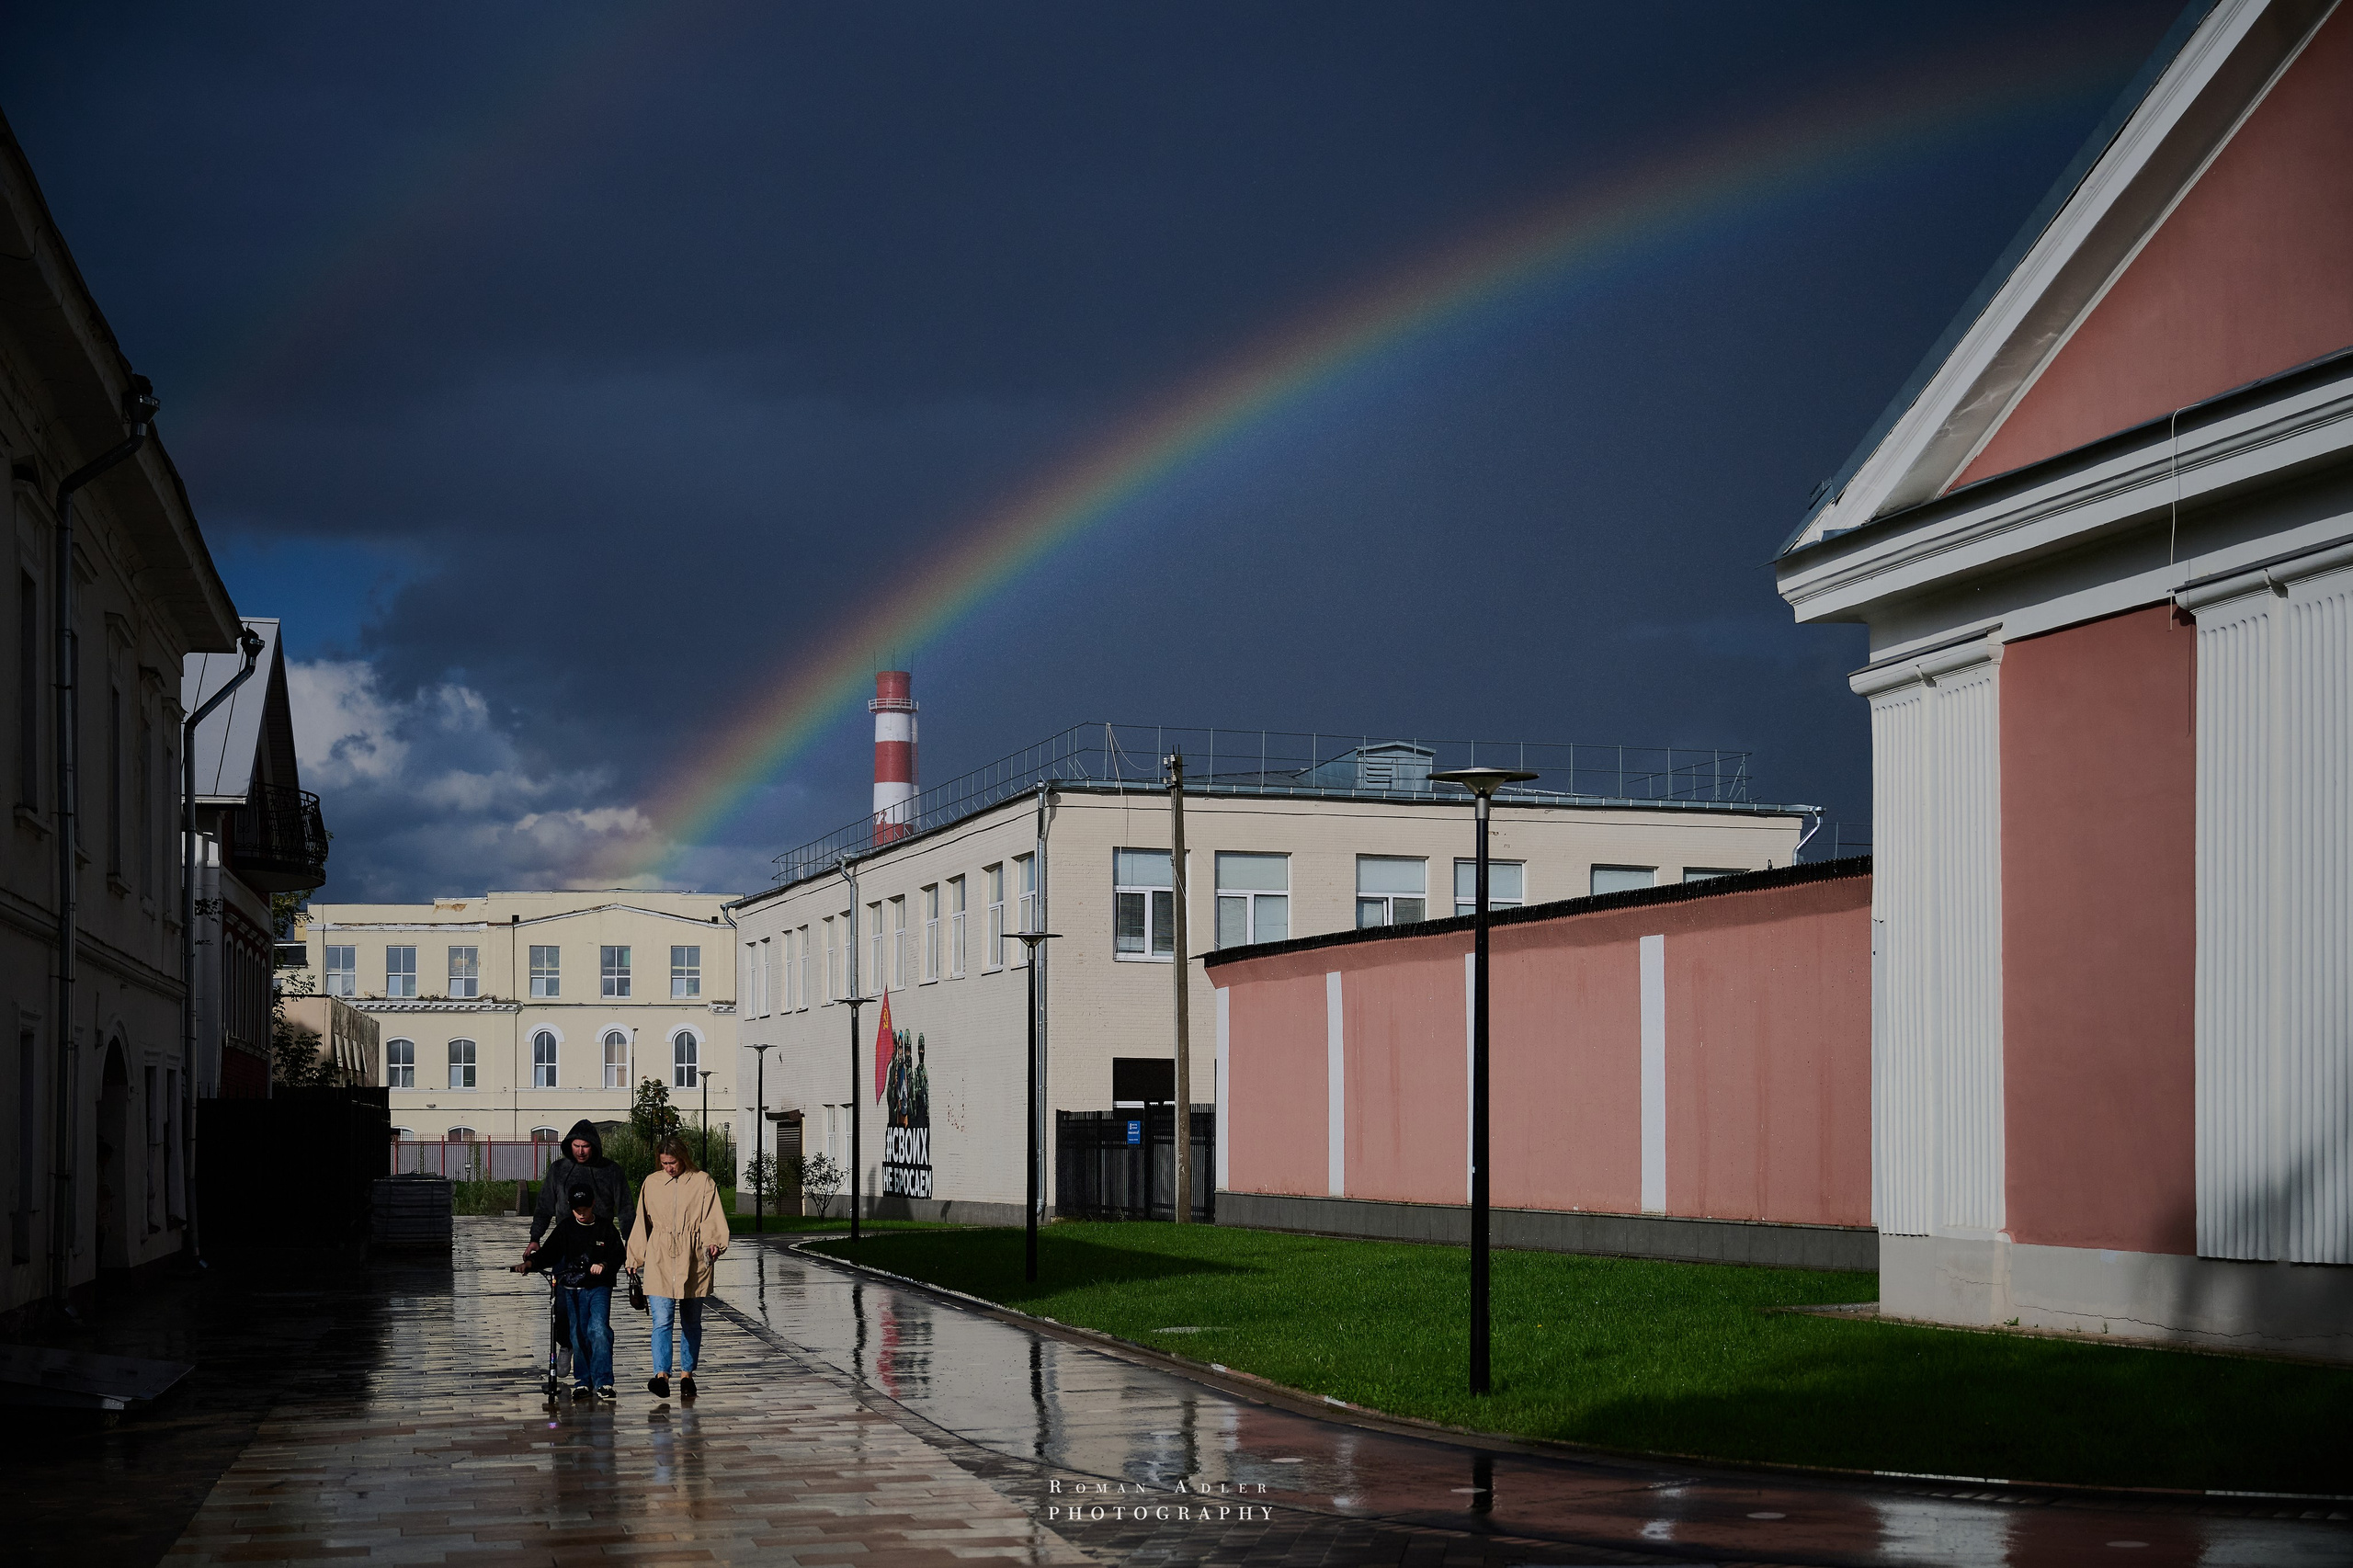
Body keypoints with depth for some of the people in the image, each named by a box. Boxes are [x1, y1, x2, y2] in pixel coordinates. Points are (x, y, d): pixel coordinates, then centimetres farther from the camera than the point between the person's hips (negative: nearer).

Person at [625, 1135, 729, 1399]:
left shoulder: (703, 1183, 2)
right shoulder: (651, 1183, 9)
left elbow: (712, 1219, -5)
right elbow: (643, 1223, 16)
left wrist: (714, 1243, -23)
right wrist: (635, 1258, 14)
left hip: (692, 1263, 0)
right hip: (659, 1263, 0)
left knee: (691, 1322, 9)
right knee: (662, 1320, -13)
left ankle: (687, 1374, 20)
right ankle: (661, 1376, -22)